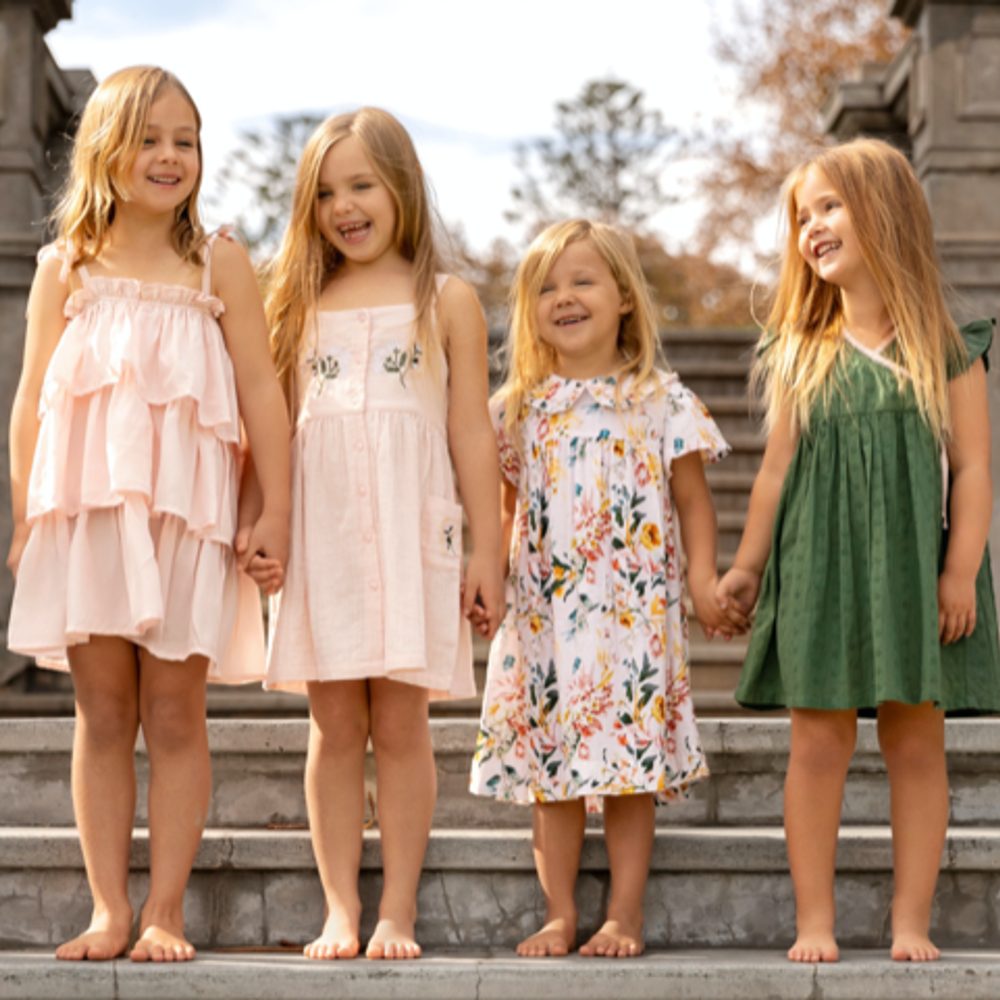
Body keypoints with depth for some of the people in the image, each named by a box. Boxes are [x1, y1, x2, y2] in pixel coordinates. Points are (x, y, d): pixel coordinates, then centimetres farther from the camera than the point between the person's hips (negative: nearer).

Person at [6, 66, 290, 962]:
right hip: (85, 511, 1)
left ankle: (164, 912, 7)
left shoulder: (218, 265, 4)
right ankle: (110, 910, 9)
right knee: (102, 714, 4)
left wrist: (276, 510, -3)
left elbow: (261, 391, 2)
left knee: (174, 715, 2)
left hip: (187, 515, -1)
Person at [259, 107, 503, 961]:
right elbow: (279, 427, 11)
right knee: (335, 725, 2)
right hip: (321, 531, 2)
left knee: (400, 725, -1)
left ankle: (398, 912, 5)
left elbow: (472, 435, 5)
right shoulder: (301, 304, 13)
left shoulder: (447, 302, 7)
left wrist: (486, 553, 1)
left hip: (411, 531, -2)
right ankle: (340, 911, 7)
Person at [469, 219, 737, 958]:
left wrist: (704, 579, -7)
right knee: (551, 763, 5)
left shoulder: (661, 400, 2)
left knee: (632, 762, 0)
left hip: (634, 615, -2)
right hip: (544, 613, 3)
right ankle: (560, 915, 13)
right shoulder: (520, 407, 9)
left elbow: (693, 500, 3)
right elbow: (503, 506, 13)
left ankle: (625, 915, 9)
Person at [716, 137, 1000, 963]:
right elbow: (777, 471, 10)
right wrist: (747, 567, 9)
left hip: (914, 571, -1)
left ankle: (912, 920, 9)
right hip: (819, 572, 1)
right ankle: (815, 920, 6)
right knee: (818, 745, 1)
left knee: (917, 745, 3)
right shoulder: (801, 356, 7)